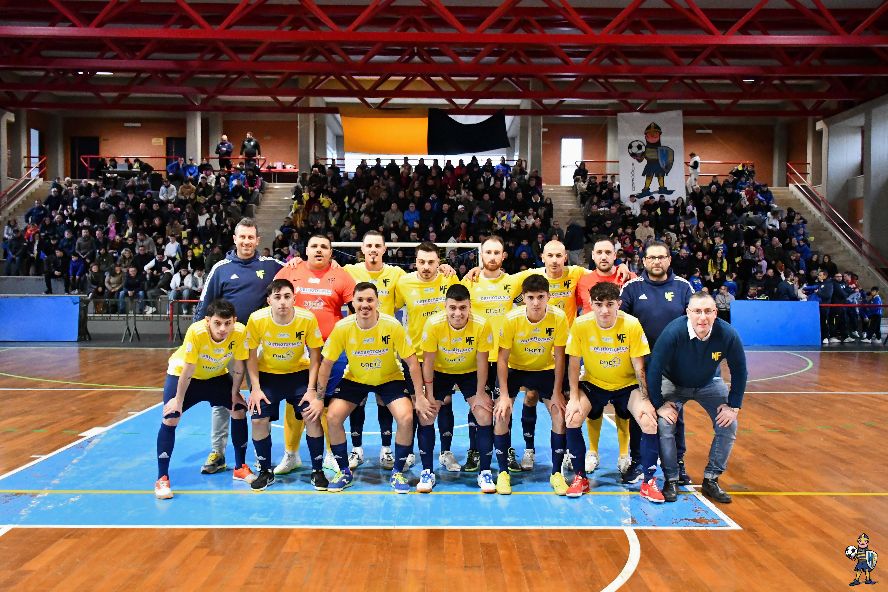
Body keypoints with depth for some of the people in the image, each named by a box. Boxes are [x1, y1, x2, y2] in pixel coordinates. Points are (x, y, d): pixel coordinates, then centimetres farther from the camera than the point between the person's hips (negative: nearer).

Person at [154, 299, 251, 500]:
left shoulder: (240, 333, -29)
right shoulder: (196, 332, -37)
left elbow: (238, 367, -14)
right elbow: (187, 370, -27)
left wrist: (235, 393, -6)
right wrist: (179, 400, -19)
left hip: (217, 376, 3)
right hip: (181, 373, -3)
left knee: (239, 410, -2)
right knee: (170, 418, -16)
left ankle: (240, 468, 16)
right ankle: (162, 478, -3)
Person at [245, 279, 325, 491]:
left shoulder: (308, 319, -22)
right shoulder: (257, 319, -21)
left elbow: (315, 357, -11)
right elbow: (252, 356, -7)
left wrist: (312, 390, -16)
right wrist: (255, 388, -14)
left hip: (299, 373, 0)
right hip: (267, 374, 1)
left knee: (312, 416, -13)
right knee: (259, 420, -10)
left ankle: (317, 471, 6)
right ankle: (265, 471, 13)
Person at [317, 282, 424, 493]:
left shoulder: (392, 325, -24)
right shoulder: (342, 327, -20)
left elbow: (411, 361, -17)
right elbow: (327, 363, -9)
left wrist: (419, 397, -17)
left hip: (390, 378, -1)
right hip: (355, 378, 2)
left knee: (406, 418, -23)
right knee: (332, 418, -15)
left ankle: (397, 473, 0)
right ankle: (344, 472, 7)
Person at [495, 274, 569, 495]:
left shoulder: (559, 317, -23)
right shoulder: (512, 319, -25)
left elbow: (559, 357, -14)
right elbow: (502, 358, -18)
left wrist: (557, 393, -14)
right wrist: (504, 395, -22)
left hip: (545, 369, 1)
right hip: (515, 369, -1)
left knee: (560, 414, -13)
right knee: (501, 413, -16)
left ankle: (556, 473, 3)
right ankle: (503, 472, 0)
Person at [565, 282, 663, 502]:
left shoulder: (632, 325, -19)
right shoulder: (580, 325, -19)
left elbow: (639, 366, -12)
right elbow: (574, 363, -11)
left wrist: (644, 400, -17)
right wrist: (574, 398, -16)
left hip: (627, 384, 0)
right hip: (593, 383, 1)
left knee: (649, 420, -22)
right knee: (572, 417, -23)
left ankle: (649, 482, -3)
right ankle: (580, 477, -3)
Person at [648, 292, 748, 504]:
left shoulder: (727, 334, -27)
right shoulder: (673, 332, -34)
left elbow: (739, 371, -10)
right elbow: (654, 368, -24)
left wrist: (733, 406, -9)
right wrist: (659, 404, -21)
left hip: (710, 384, 3)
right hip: (673, 383, -2)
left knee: (729, 426, -8)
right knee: (664, 424, -20)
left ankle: (711, 480, 8)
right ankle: (671, 481, -1)